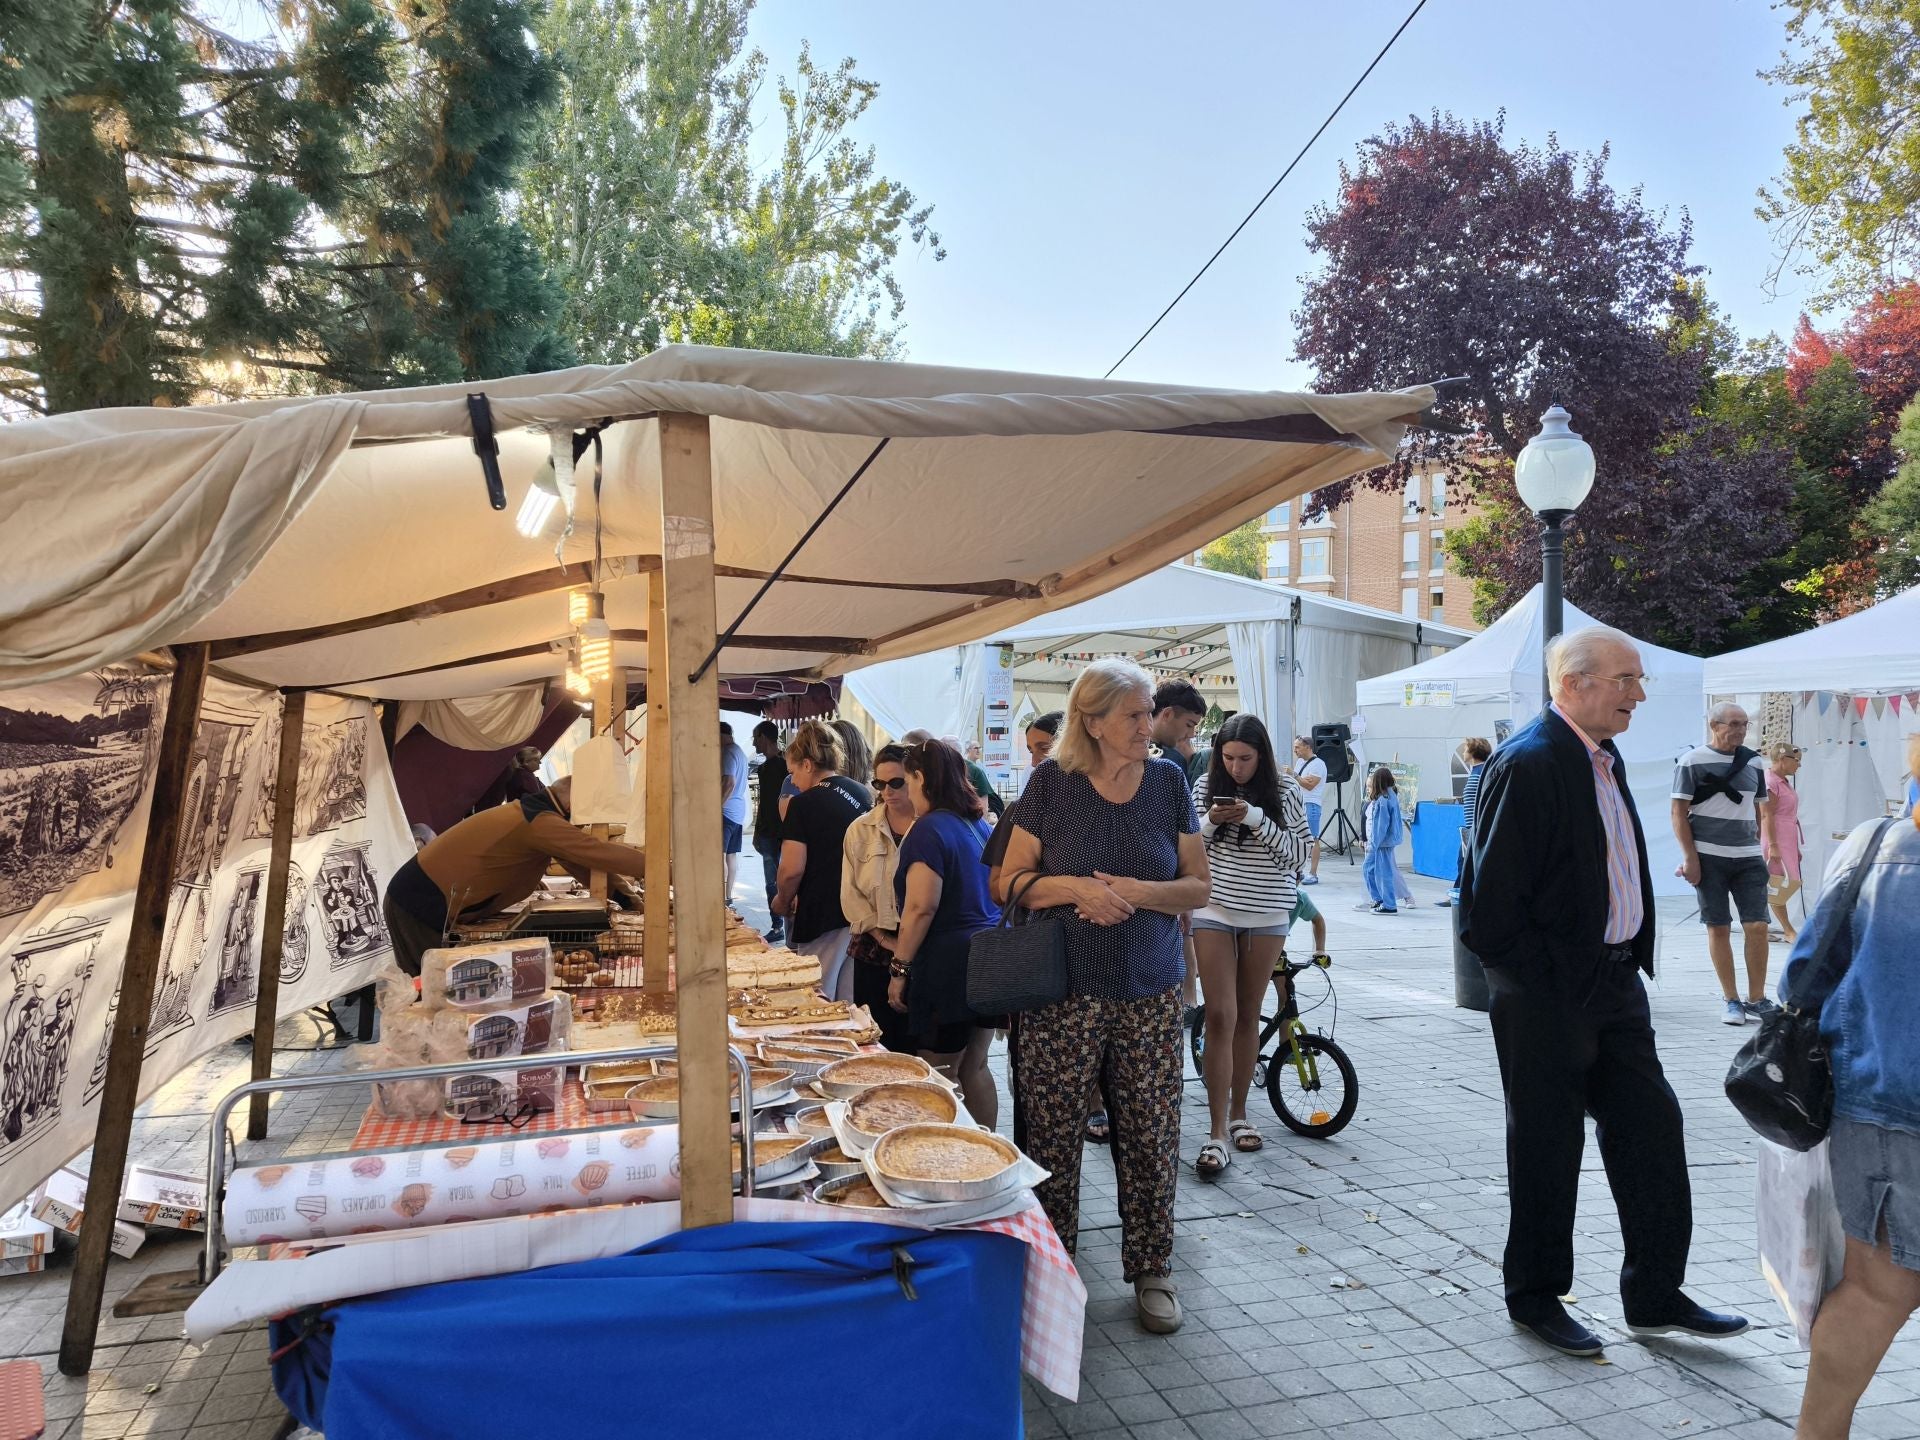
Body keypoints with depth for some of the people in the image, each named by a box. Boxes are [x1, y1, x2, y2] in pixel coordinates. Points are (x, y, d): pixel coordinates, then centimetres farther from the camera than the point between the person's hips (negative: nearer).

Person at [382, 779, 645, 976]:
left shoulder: (536, 813, 10)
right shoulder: (541, 822, -22)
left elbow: (584, 860, 10)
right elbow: (597, 855, -24)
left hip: (418, 897, 10)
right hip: (422, 903, -10)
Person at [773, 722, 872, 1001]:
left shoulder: (803, 804, -12)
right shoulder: (864, 795, 7)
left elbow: (792, 870, -17)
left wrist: (783, 901, 4)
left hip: (822, 918, -6)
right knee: (852, 1002, 14)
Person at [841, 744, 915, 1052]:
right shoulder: (860, 830, 8)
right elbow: (851, 893, 4)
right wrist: (883, 937, -7)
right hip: (874, 953, 2)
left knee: (916, 1043, 2)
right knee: (879, 1045, 6)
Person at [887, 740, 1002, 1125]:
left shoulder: (929, 830, -14)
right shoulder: (981, 824, 11)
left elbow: (921, 908, -19)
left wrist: (900, 969, -13)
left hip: (950, 963, -8)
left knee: (940, 1077, 3)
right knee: (975, 1066, 16)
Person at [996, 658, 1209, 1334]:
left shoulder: (1168, 780, 3)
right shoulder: (1052, 783, -3)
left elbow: (1198, 886, 5)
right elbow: (1012, 880, 1)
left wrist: (1139, 891, -13)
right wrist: (1073, 887, -17)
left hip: (1151, 993, 2)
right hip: (1063, 991, -2)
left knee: (1150, 1135, 7)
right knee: (1052, 1134, 5)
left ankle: (1151, 1269, 26)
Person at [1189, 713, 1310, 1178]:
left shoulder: (1284, 791, -4)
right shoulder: (1205, 787, -2)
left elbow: (1298, 855, -7)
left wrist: (1257, 820, -20)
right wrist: (1208, 823, -16)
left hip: (1267, 915, 1)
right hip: (1215, 909, 0)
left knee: (1248, 1016, 10)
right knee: (1220, 1016, -6)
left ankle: (1239, 1113, 26)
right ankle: (1218, 1131, -2)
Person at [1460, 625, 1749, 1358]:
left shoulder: (1603, 758, 10)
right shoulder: (1527, 763, -20)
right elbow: (1493, 900, -22)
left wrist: (1632, 961, 11)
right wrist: (1547, 986, -15)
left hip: (1614, 982, 9)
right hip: (1548, 995, -9)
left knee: (1652, 1126, 13)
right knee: (1548, 1146, 6)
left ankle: (1655, 1295, 29)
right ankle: (1535, 1297, 25)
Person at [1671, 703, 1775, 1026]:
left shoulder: (1752, 762, 12)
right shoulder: (1692, 762, -2)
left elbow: (1757, 809, 21)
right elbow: (1678, 812, -4)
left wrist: (1758, 848, 16)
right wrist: (1689, 857, -10)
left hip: (1748, 858, 4)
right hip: (1709, 856, -4)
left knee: (1757, 926, -2)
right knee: (1718, 927, 2)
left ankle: (1756, 999, 11)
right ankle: (1731, 1000, 12)